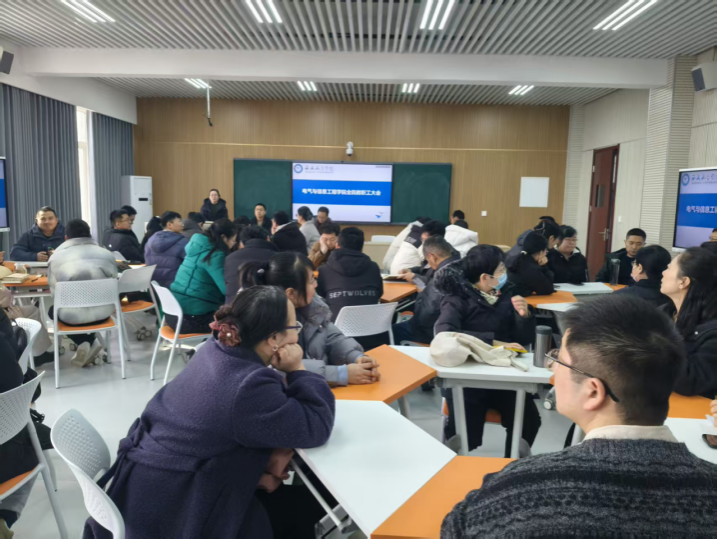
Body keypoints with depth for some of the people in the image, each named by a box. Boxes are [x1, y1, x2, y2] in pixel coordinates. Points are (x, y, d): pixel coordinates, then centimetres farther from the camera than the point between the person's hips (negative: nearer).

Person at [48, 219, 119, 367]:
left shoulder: (56, 257, -1)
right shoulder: (107, 254, 5)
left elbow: (55, 291, 4)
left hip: (72, 315, -3)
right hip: (102, 313, 3)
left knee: (53, 310, 32)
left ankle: (84, 342, 10)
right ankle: (90, 344, 22)